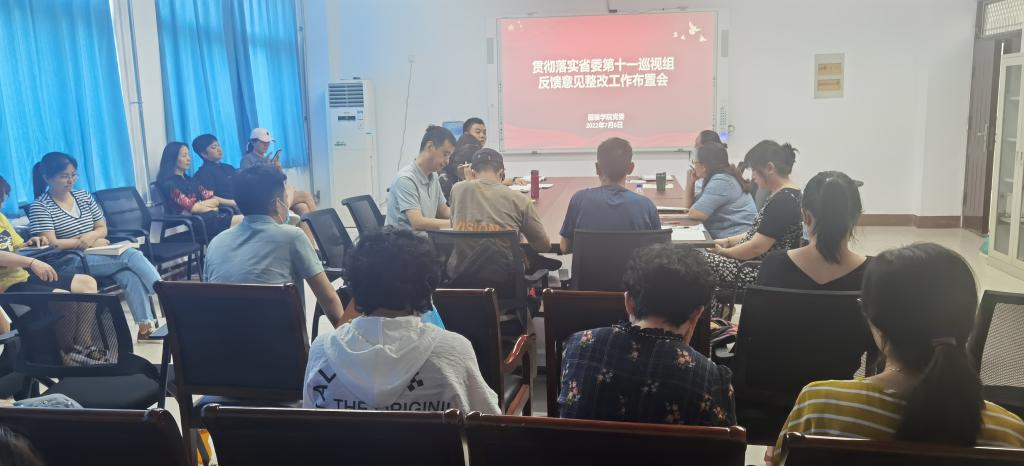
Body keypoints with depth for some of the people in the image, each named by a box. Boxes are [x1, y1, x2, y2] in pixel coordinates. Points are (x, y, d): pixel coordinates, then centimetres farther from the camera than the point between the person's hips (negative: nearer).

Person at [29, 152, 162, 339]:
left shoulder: (84, 196, 13)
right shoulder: (40, 206, -3)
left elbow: (103, 229, 12)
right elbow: (51, 244, -13)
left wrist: (89, 236, -9)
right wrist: (83, 242, -9)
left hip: (99, 256, 5)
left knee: (130, 275, -29)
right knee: (131, 255, -28)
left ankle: (145, 325, -34)